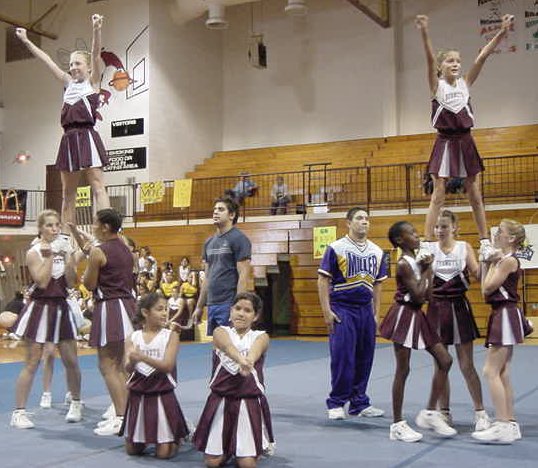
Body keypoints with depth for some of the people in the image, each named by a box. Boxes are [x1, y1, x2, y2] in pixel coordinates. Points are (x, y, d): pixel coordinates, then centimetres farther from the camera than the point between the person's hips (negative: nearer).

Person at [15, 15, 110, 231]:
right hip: (69, 138, 7)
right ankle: (66, 235, 11)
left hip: (87, 136, -7)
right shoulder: (68, 83, 20)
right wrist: (26, 41, 29)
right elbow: (47, 60, 25)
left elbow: (96, 55, -11)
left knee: (98, 186, -13)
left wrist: (96, 29, -25)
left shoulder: (92, 82, 4)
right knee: (67, 192, 7)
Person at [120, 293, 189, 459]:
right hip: (138, 395, 3)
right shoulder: (133, 338, 2)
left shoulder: (171, 336, -5)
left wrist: (143, 357, -30)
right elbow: (128, 369, -7)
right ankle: (144, 437, 43)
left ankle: (176, 437, 29)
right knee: (133, 450, 10)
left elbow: (167, 366, -16)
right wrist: (132, 361, -31)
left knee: (163, 453, -3)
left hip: (162, 395, -2)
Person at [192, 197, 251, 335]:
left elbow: (243, 276, -13)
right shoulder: (209, 242, 15)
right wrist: (199, 307, 17)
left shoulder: (239, 239, -8)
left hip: (229, 305, -7)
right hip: (212, 305, 7)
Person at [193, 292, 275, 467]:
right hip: (220, 401, 1)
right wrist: (240, 359, -48)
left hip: (250, 403, -1)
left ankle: (261, 446, 28)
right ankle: (227, 448, 33)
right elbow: (228, 346, -23)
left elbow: (255, 350, -23)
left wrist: (247, 363, -49)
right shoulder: (221, 332, 2)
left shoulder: (261, 337, 3)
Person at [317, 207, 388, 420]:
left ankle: (359, 403, 20)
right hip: (342, 309, -5)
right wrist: (327, 311, -12)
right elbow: (323, 280, -6)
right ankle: (336, 404, 6)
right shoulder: (336, 248, -5)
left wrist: (376, 313, 13)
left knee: (364, 358, 9)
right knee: (342, 358, -6)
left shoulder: (377, 252, 12)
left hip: (366, 310, 5)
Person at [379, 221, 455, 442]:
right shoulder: (403, 264, -16)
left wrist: (428, 269, -1)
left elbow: (427, 295, 6)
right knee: (402, 370, -2)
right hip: (404, 315, -9)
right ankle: (398, 425, 8)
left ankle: (431, 412, 14)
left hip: (417, 315, 9)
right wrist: (426, 270, -11)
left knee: (445, 360, 6)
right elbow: (418, 295, -22)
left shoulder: (417, 261, 10)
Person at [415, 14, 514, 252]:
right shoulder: (437, 85, -1)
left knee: (475, 196, 8)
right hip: (445, 143, -3)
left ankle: (485, 242, 16)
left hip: (465, 142, 3)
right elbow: (430, 59, -18)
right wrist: (424, 33, -34)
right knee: (437, 196, -4)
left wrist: (502, 32, -10)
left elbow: (483, 56, -1)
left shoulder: (465, 83, 8)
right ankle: (427, 243, -1)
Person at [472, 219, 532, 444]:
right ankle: (510, 424, 16)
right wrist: (487, 264, 11)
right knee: (502, 374, 11)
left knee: (491, 371, -12)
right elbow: (486, 289, 12)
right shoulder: (503, 260, 16)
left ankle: (503, 425, -11)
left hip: (506, 316, -10)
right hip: (501, 316, 10)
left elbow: (487, 288, -16)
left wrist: (493, 264, -6)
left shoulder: (509, 260, -14)